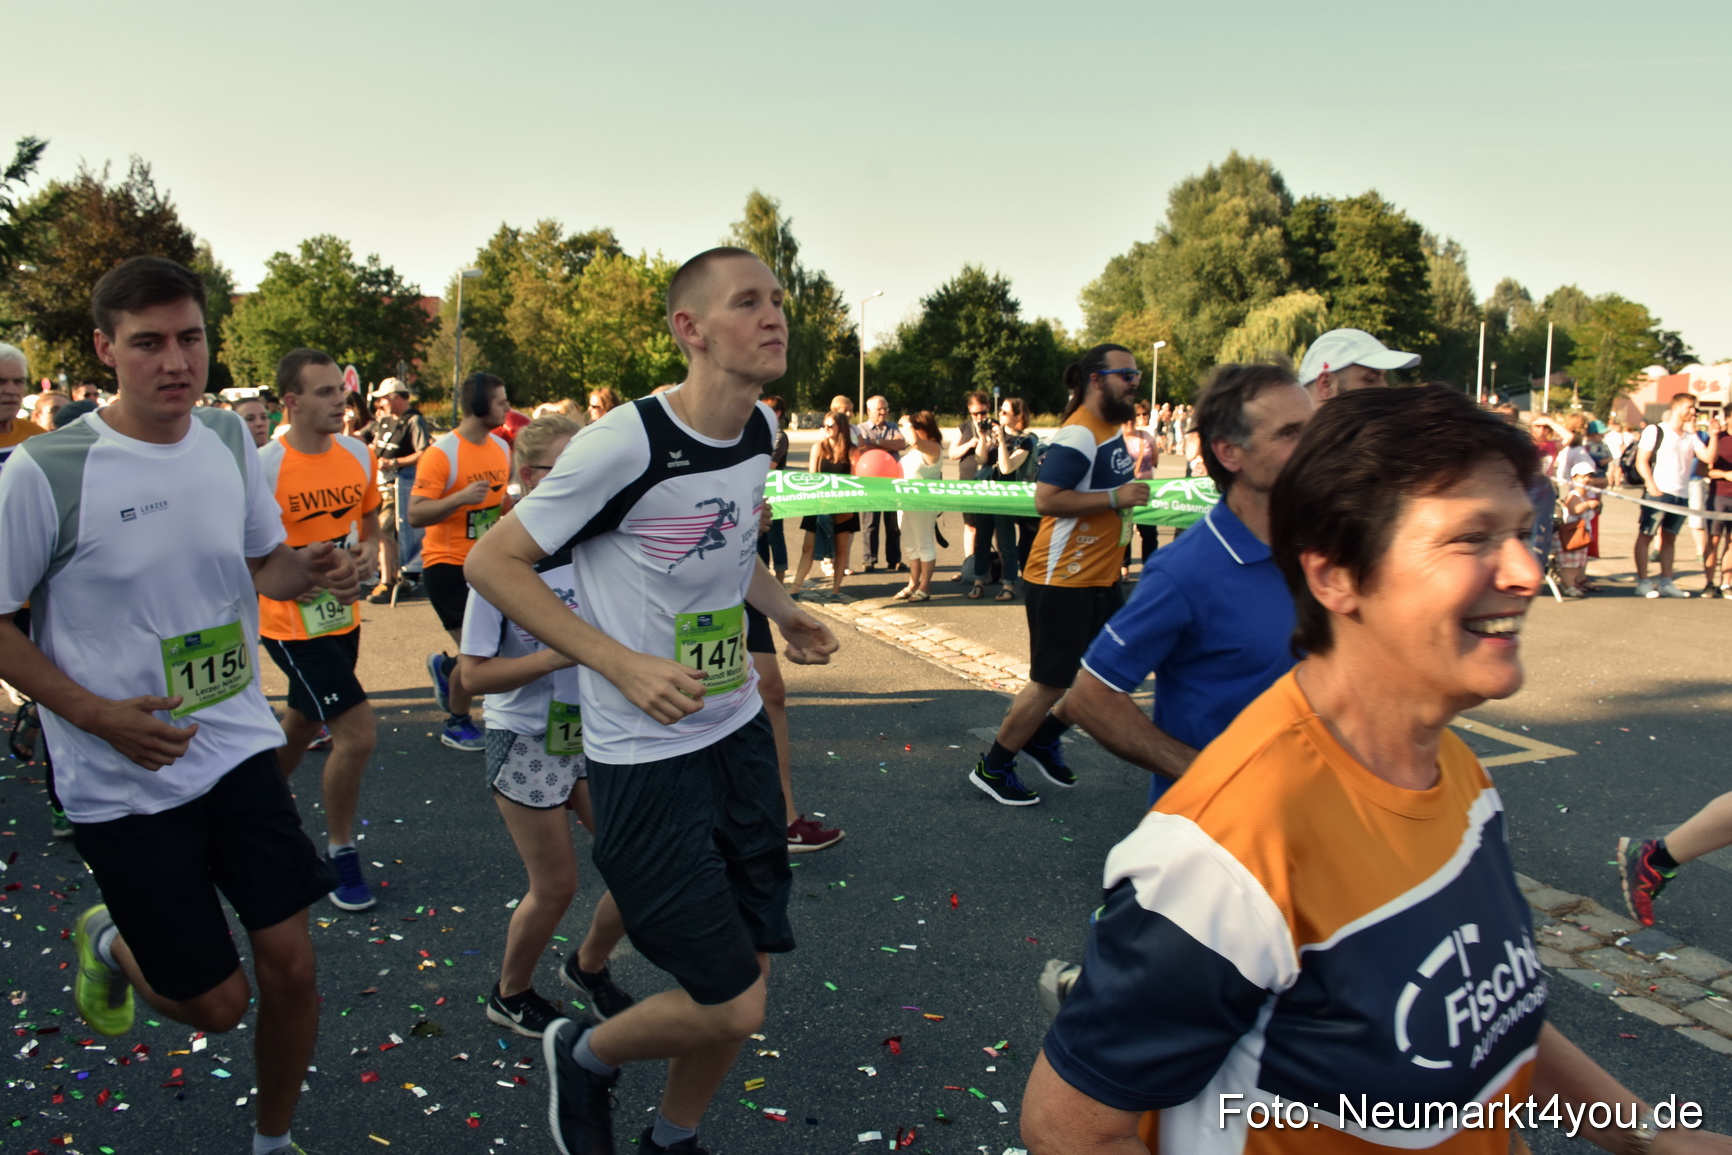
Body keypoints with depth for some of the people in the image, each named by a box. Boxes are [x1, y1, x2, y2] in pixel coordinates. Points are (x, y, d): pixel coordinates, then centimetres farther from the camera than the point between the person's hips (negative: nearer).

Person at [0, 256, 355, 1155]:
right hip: (122, 780, -4)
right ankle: (109, 944, 41)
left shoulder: (230, 439, 0)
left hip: (239, 746, 4)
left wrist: (311, 571, -9)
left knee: (291, 965, 4)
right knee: (217, 1003, 6)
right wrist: (97, 714, -19)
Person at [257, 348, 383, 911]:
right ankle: (340, 851, 9)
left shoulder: (359, 454, 1)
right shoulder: (264, 467, -18)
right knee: (357, 734, -12)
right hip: (294, 626, -7)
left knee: (300, 728, 22)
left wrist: (367, 547, -4)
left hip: (343, 617, 7)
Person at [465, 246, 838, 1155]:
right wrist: (622, 664, -22)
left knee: (747, 969, 15)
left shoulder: (761, 431, 3)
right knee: (731, 1004, -2)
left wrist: (783, 610, 7)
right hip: (646, 758, -7)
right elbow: (492, 563, -15)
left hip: (738, 733, 7)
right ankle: (583, 1058, 29)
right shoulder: (627, 443, -21)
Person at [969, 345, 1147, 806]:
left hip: (1100, 579, 10)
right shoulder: (1079, 433, -18)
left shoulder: (1113, 428, 12)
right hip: (1062, 582, -10)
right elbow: (1046, 499, -27)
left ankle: (1044, 737, 31)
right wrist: (1115, 497, -24)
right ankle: (992, 768, 16)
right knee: (1051, 682, -1)